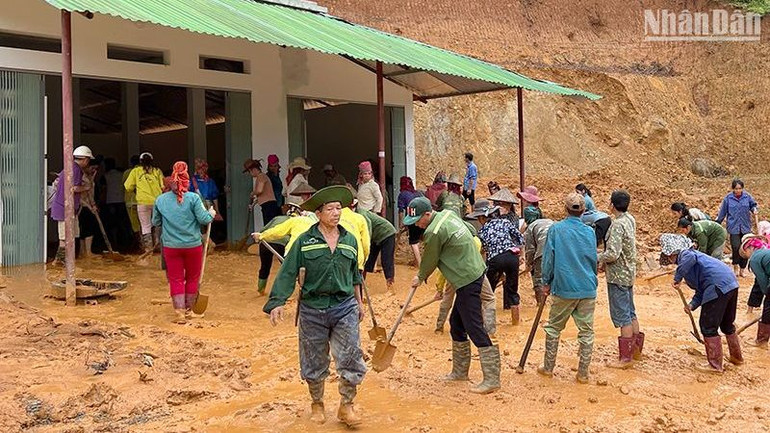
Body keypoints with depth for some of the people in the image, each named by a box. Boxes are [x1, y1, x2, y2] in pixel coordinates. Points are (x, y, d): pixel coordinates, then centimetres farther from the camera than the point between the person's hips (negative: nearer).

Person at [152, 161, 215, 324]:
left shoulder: (160, 199, -1)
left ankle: (180, 312, 2)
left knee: (176, 279, 8)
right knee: (192, 278, 15)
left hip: (171, 246, 1)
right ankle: (189, 310, 25)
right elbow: (204, 219, -11)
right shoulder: (193, 198, -11)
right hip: (193, 245, -1)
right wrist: (211, 213, 9)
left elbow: (155, 222, 10)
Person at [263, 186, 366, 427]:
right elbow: (288, 273, -7)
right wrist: (278, 302, -16)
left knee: (351, 359, -1)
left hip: (344, 307, 2)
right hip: (313, 308, -2)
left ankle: (346, 407, 19)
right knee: (314, 362, 12)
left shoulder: (350, 240, 5)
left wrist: (359, 302, 21)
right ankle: (317, 404, 34)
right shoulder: (305, 241, -5)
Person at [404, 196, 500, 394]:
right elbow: (473, 232, 18)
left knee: (474, 327, -8)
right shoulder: (448, 214, 8)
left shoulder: (433, 232, -19)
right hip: (476, 272, 10)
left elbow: (430, 260, -5)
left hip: (467, 281, -10)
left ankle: (492, 379, -6)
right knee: (456, 323, 17)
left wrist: (420, 278, 16)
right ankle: (460, 371, 27)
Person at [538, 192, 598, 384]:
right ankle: (583, 373, 11)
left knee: (553, 328, 13)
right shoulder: (589, 232, 2)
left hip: (563, 289, -2)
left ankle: (548, 368, 20)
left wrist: (546, 282, 8)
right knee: (586, 331, 8)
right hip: (588, 289, 2)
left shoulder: (555, 229, -6)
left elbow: (548, 258, -4)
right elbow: (594, 261, 11)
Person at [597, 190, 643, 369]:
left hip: (618, 275, -9)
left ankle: (626, 358, 4)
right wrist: (604, 259, 10)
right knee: (630, 313, 19)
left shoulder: (617, 224, -22)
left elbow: (613, 254, -27)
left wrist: (596, 258, -11)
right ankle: (636, 349, 30)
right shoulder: (630, 219, 6)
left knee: (622, 316, -2)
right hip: (629, 273, 9)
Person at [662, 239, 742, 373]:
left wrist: (677, 278, -23)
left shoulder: (684, 255, 0)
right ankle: (737, 357, 42)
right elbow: (701, 290, 23)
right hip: (731, 283, 11)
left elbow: (690, 258, -30)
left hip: (718, 287, -11)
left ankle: (715, 365, 6)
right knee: (727, 324, 26)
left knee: (708, 327, -1)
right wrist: (692, 305, 10)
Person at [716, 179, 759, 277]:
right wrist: (717, 224, 11)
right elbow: (722, 213, 6)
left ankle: (742, 270, 17)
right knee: (736, 247, -12)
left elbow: (754, 205, 14)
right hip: (734, 227, -2)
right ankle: (735, 266, 12)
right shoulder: (728, 198, -1)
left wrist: (755, 209, -9)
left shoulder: (747, 196, 2)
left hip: (745, 227, 2)